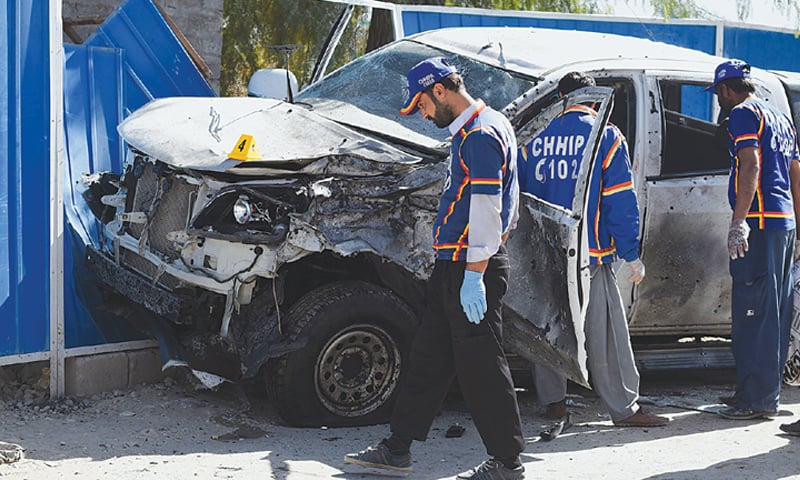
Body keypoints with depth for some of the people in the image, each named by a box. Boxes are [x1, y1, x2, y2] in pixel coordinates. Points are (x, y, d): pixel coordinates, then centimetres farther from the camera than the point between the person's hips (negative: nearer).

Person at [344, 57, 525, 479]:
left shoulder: (481, 134, -16)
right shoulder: (469, 131, 17)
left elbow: (487, 208, -22)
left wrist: (474, 277, -24)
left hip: (472, 267, -10)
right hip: (451, 264, 10)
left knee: (481, 366, -4)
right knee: (428, 357, 13)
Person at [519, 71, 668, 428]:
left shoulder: (537, 138, 8)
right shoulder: (606, 137, -4)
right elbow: (620, 200, -6)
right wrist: (632, 254, -3)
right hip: (589, 252, -4)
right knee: (605, 332, -2)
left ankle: (552, 401, 19)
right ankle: (624, 408, 0)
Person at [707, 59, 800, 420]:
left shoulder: (743, 113, -5)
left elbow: (750, 166, -18)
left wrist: (739, 221, -24)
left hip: (759, 222, -10)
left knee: (752, 311, -9)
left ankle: (758, 399, -10)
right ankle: (767, 390, 20)